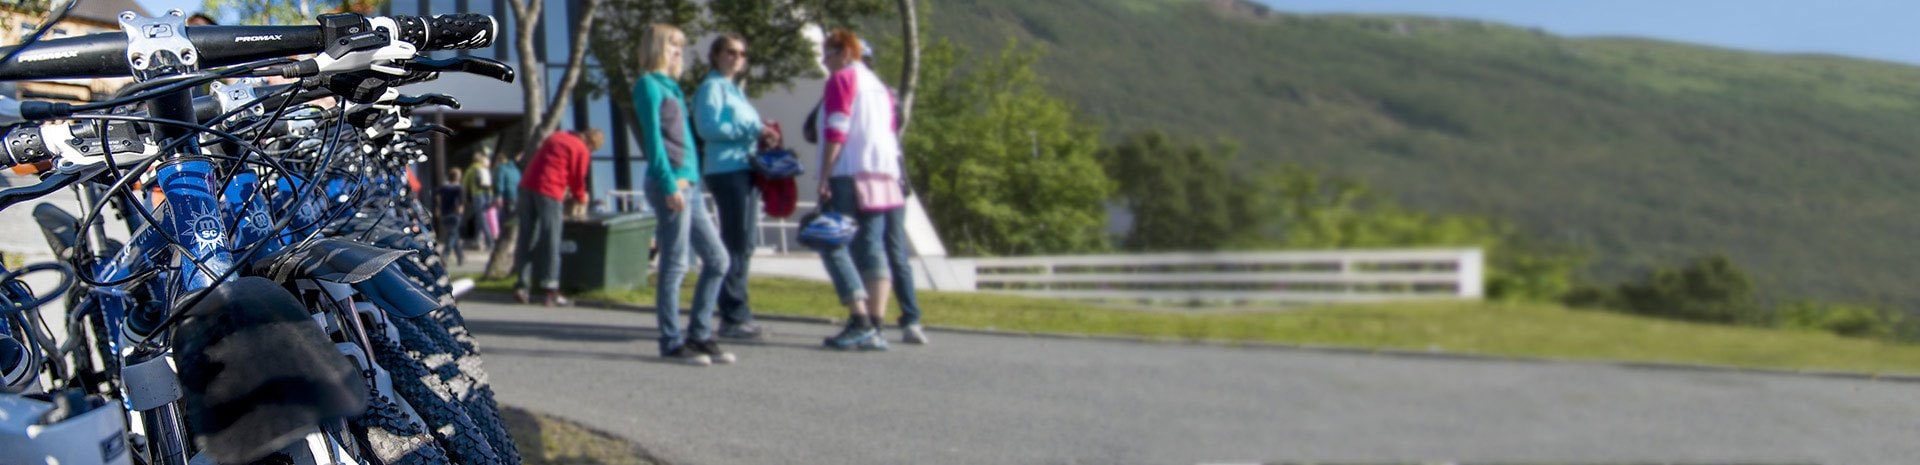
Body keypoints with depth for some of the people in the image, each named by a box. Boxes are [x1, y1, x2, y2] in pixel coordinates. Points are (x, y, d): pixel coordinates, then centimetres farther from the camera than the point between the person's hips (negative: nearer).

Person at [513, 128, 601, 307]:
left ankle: (521, 287, 10)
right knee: (551, 240, -4)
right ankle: (551, 292, -6)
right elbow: (577, 178, 1)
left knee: (526, 237, 10)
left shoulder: (556, 137, 22)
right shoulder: (582, 150, -1)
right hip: (548, 191, -7)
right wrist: (580, 198, 21)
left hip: (527, 185, 7)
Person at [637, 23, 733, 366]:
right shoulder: (649, 85, -4)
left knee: (716, 260, 8)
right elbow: (653, 138, -11)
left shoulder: (671, 87, 21)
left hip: (688, 185, 9)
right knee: (674, 265, -5)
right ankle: (671, 342, 2)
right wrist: (670, 184, -17)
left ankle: (698, 334, 14)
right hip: (669, 184, -9)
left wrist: (691, 183, 14)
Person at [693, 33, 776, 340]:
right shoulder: (712, 86, -4)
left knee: (744, 245, 11)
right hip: (726, 169, -10)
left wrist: (761, 133, 8)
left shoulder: (734, 89, 24)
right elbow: (708, 127, -17)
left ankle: (738, 314, 17)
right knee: (736, 243, -10)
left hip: (744, 169, 10)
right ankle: (733, 318, -7)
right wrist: (751, 130, -19)